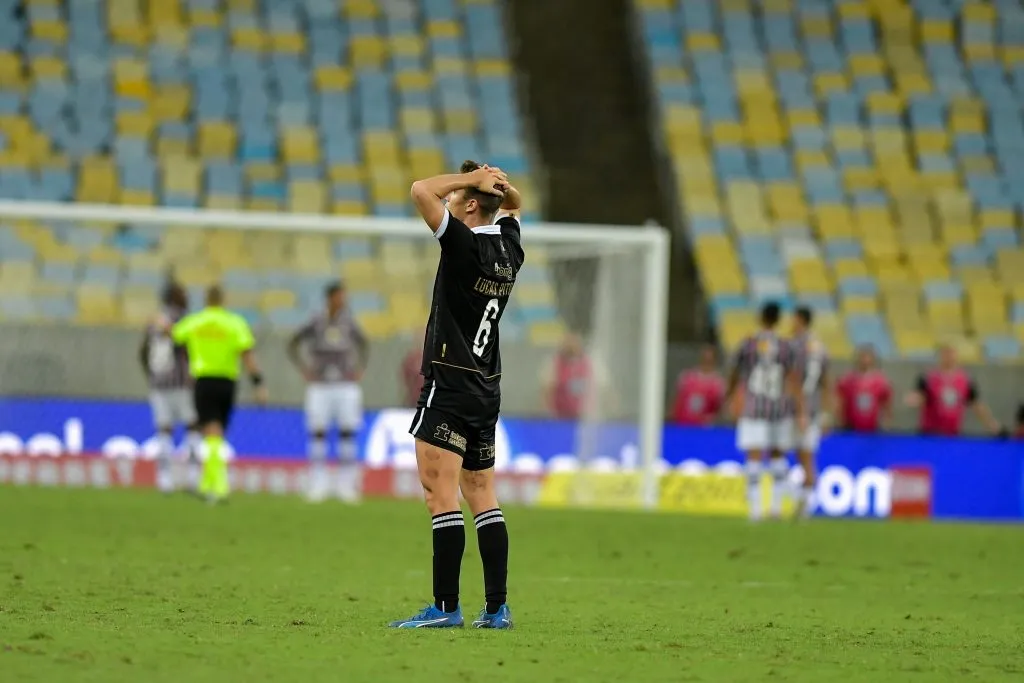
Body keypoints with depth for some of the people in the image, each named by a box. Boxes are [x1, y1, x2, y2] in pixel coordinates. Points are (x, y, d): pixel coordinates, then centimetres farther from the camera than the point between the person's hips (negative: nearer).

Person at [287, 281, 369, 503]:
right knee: (318, 433, -4)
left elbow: (363, 344, 20)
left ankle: (347, 485, 2)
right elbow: (293, 345, 9)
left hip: (346, 386, 1)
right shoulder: (316, 323, -2)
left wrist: (359, 369, 8)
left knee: (348, 433, -3)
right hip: (320, 387, -1)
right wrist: (305, 370, 1)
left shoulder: (348, 322, 3)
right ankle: (318, 485, 1)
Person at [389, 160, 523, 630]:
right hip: (487, 387, 8)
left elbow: (421, 191, -20)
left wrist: (472, 177, -8)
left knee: (440, 492, -8)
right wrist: (497, 185, 8)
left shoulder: (466, 244, -15)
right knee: (482, 494, 11)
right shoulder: (509, 244, 7)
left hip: (449, 384, -8)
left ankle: (446, 606, -12)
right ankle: (497, 608, 10)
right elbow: (512, 204, 28)